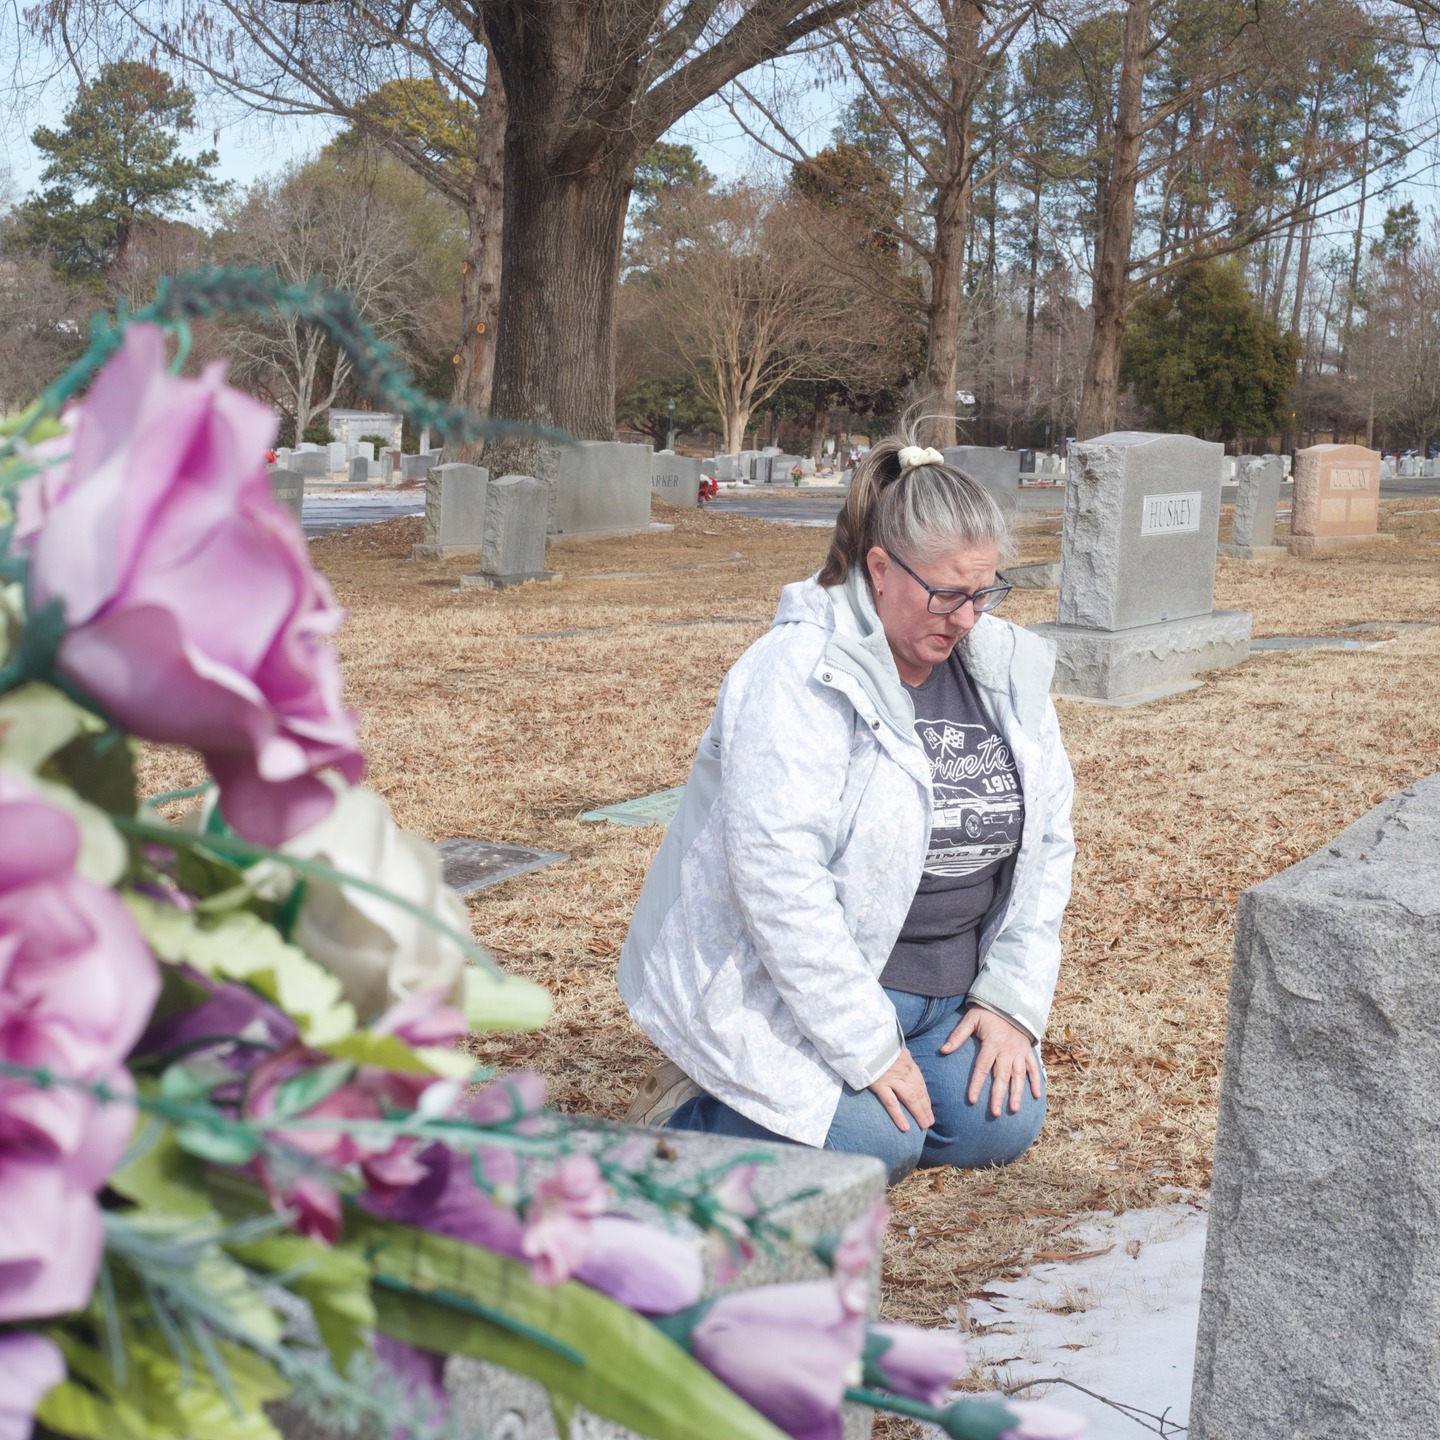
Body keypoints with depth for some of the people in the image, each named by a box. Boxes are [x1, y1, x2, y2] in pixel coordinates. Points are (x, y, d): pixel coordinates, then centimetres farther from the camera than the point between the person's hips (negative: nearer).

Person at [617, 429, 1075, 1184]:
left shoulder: (1006, 668, 2)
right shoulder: (798, 675, -20)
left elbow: (1047, 839, 9)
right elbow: (779, 877, -25)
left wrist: (1011, 998, -1)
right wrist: (866, 1046, -24)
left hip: (947, 989, 8)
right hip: (792, 983, -7)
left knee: (1000, 1126, -8)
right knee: (871, 1143, -23)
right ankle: (699, 1106, 4)